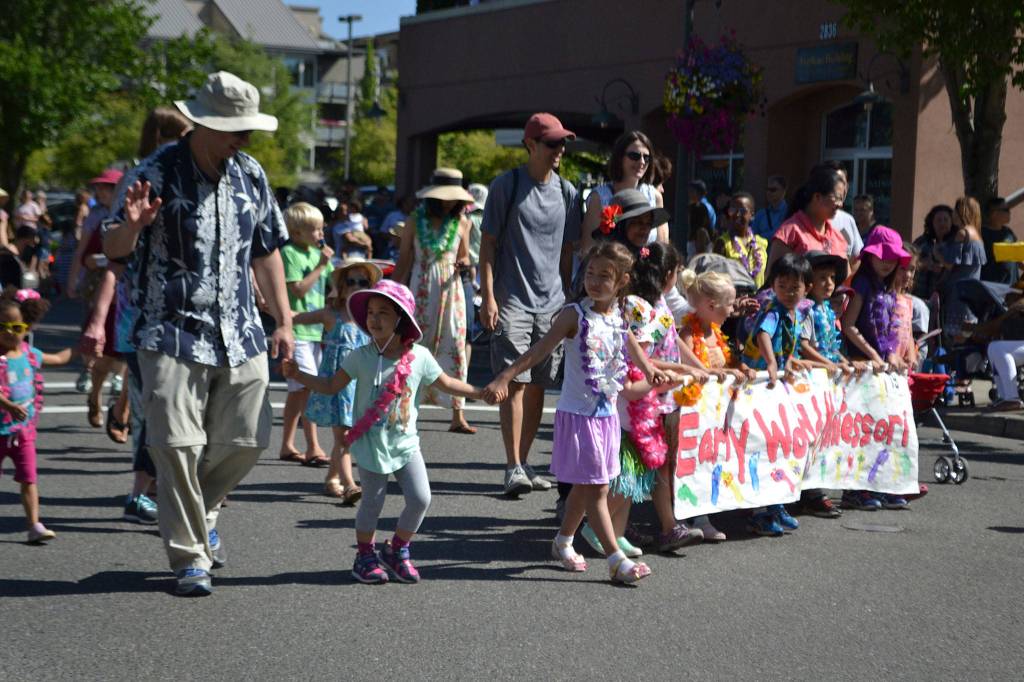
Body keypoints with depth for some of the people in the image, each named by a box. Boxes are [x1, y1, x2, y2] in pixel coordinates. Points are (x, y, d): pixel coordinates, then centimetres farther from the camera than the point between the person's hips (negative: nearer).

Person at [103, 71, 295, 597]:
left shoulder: (250, 175, 10)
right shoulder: (157, 173, -6)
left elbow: (266, 252, 18)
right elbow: (113, 249, -6)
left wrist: (284, 321, 14)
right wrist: (132, 225, -29)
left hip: (239, 336, 5)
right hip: (172, 334, -5)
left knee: (246, 441, 6)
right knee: (178, 446, -8)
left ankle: (200, 510, 34)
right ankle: (190, 558, 4)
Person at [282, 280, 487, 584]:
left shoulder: (419, 356, -4)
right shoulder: (361, 357, -7)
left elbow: (446, 383, 9)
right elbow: (332, 385, 1)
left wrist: (481, 393, 4)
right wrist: (298, 375, -9)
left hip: (406, 443, 2)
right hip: (371, 443, -2)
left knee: (420, 498, -4)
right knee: (372, 502, 3)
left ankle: (397, 550, 18)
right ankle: (365, 555, 24)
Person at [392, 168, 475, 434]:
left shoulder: (462, 222, 3)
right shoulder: (415, 221, 0)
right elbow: (404, 261, 5)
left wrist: (463, 265, -9)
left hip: (451, 288, 1)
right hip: (422, 289, -1)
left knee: (455, 348, -4)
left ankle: (458, 416, -1)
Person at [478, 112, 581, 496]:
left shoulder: (567, 192, 11)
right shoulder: (507, 186, -2)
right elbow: (488, 243, -2)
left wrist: (569, 299, 14)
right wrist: (488, 297, -9)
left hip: (552, 302, 5)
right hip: (512, 301, -4)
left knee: (538, 386, 7)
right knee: (515, 382, -11)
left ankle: (524, 463, 16)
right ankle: (513, 468, -11)